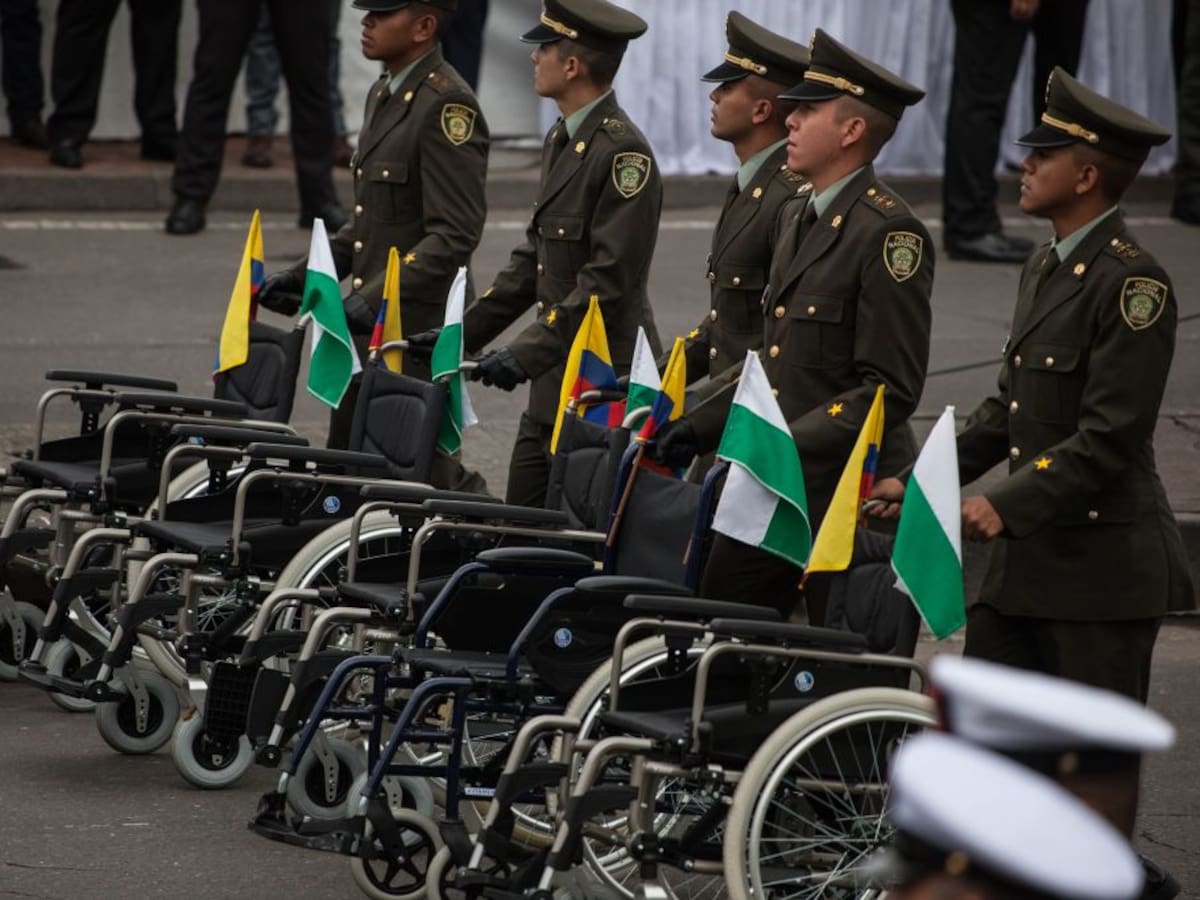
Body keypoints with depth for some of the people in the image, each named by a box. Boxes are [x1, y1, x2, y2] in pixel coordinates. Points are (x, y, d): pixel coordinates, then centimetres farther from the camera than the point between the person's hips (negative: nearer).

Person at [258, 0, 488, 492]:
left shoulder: (448, 105, -15)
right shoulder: (385, 95, 15)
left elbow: (455, 235, -21)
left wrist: (374, 299, -27)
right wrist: (302, 276, 13)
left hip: (418, 328, -10)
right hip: (370, 328, 10)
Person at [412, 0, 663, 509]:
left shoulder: (622, 153, -15)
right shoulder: (561, 142, 15)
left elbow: (610, 281, -21)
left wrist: (527, 353, -23)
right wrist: (464, 333, 14)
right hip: (554, 385, 9)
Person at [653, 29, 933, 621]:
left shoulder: (888, 232, -14)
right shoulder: (800, 219, 16)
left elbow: (892, 389, -18)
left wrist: (789, 444, -25)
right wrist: (702, 425, 12)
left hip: (850, 492, -9)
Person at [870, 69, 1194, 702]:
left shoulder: (1131, 282, -15)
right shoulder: (1044, 267, 15)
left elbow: (1111, 437, -21)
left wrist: (1006, 506, -25)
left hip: (1104, 570, -9)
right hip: (1026, 556, 9)